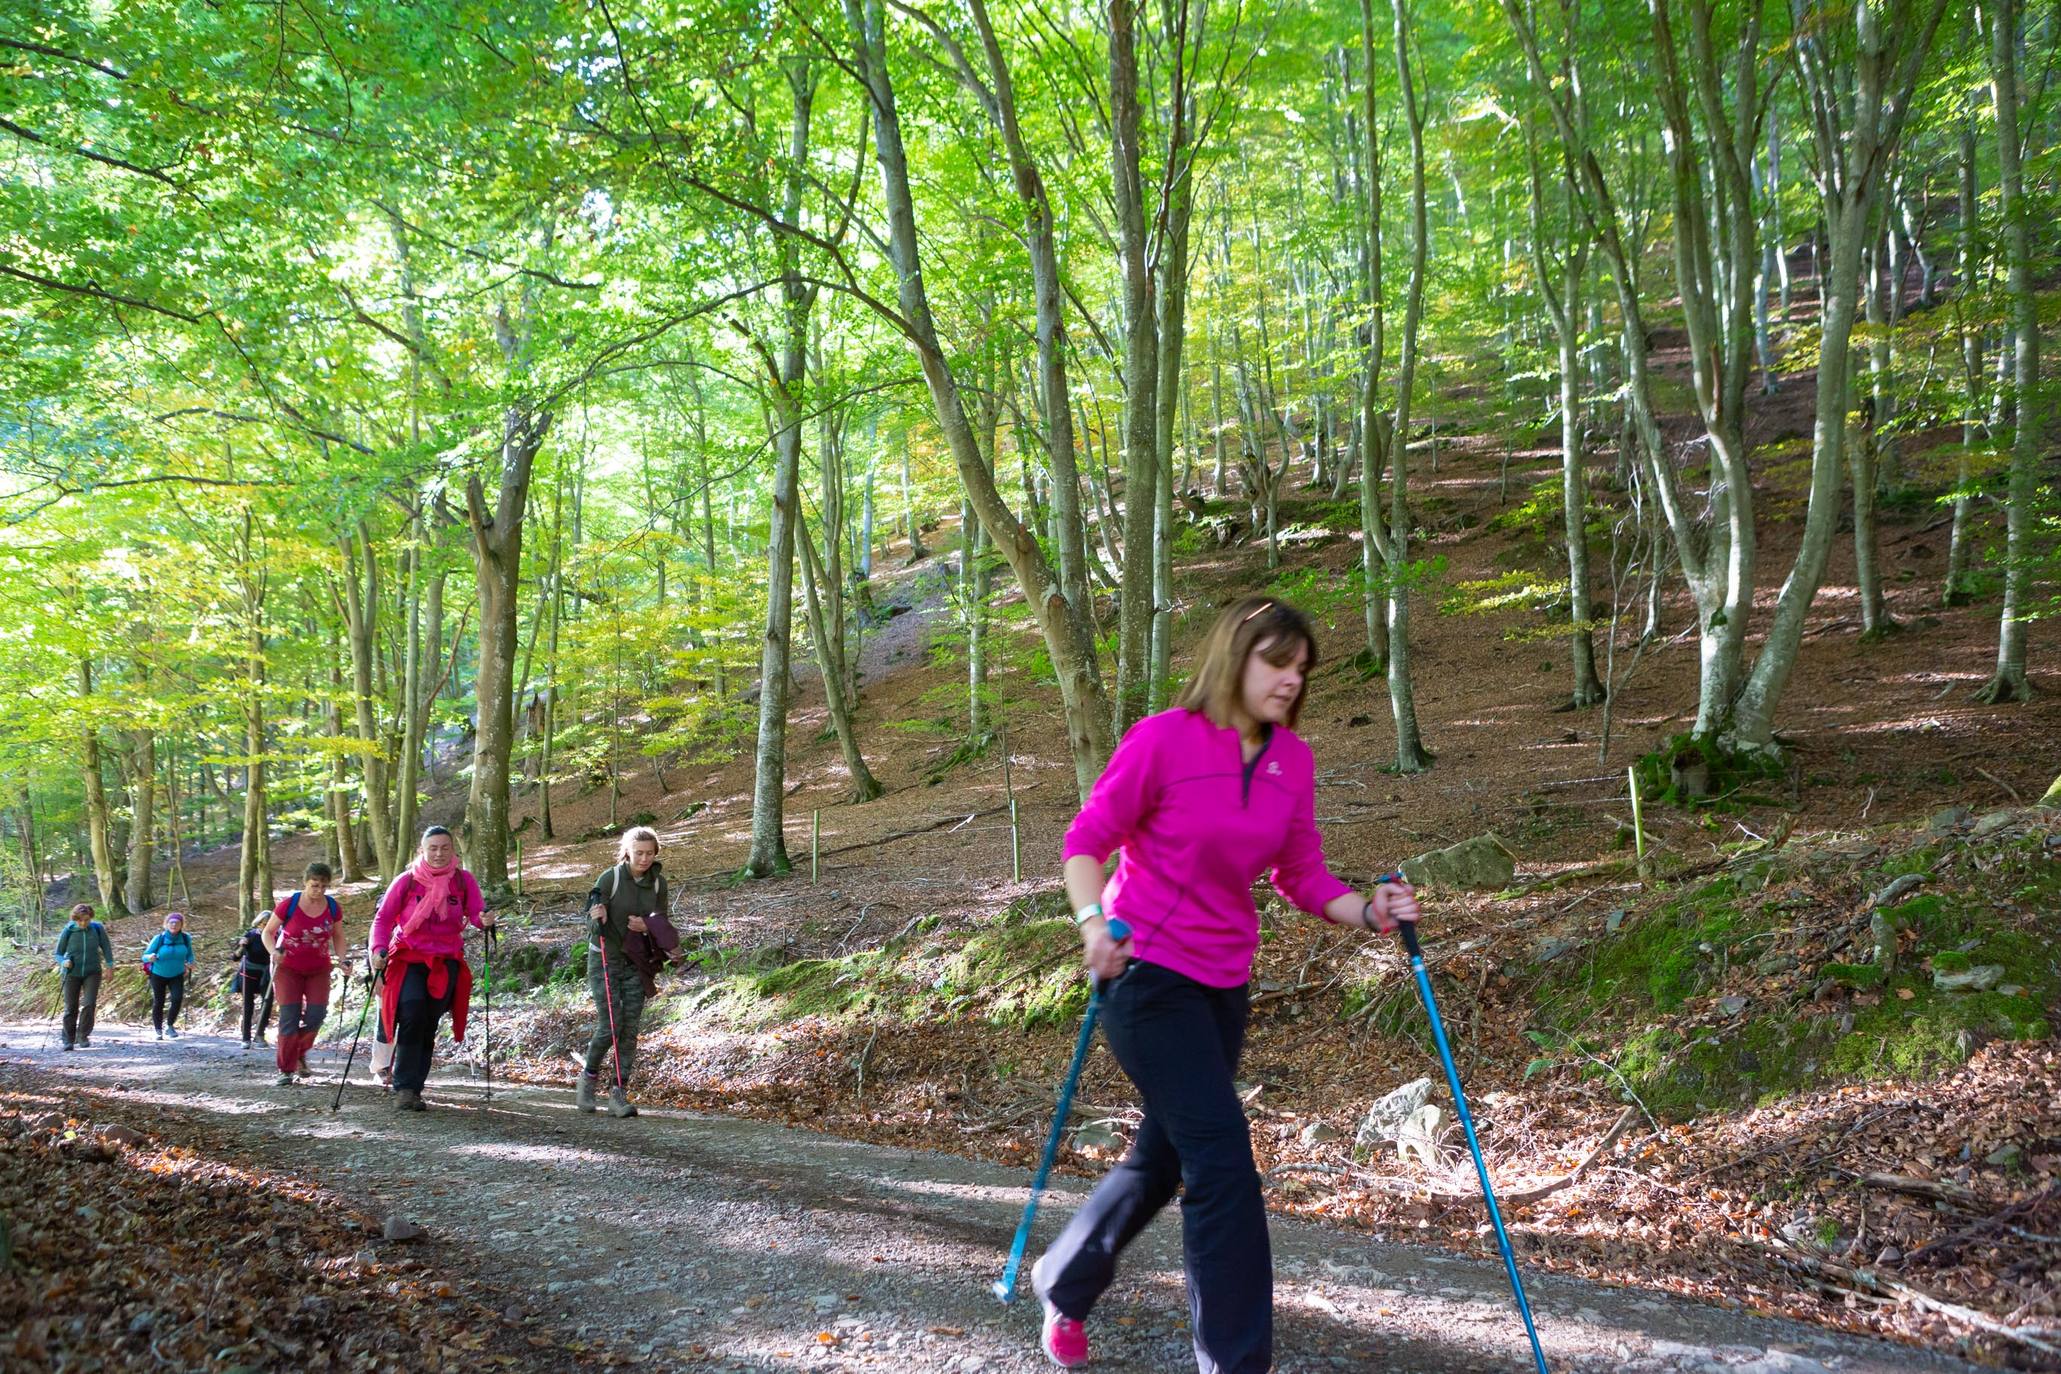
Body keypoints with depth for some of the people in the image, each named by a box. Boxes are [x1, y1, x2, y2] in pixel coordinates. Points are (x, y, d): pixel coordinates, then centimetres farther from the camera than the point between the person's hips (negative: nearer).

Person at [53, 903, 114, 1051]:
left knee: (89, 1004, -14)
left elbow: (106, 947, 8)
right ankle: (69, 1040, 16)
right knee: (71, 1008, 3)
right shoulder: (68, 931, -10)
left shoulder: (97, 929, -7)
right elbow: (59, 953, 0)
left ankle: (83, 1036, -3)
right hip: (72, 973, 0)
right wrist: (64, 961, -20)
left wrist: (109, 964, 1)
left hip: (92, 972, 0)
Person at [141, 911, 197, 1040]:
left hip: (177, 975, 1)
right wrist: (150, 957, -37)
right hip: (158, 975, -1)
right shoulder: (159, 938, -17)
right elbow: (145, 956, -14)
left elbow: (189, 955, 4)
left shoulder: (186, 938, -11)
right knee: (159, 1003, 5)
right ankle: (158, 1030, 22)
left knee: (177, 999, -17)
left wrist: (190, 962, -17)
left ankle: (170, 1026, 1)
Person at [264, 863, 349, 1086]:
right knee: (289, 1017, -6)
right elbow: (268, 932, -6)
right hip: (288, 968, -2)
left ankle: (299, 1053, 23)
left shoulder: (332, 906, -6)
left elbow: (338, 936, 7)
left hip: (319, 969, 3)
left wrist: (341, 959, -10)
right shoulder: (289, 904, -15)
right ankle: (286, 1070, 2)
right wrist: (273, 952, -25)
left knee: (316, 1015, -6)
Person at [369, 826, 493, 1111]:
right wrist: (379, 949, -17)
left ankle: (413, 1090, 17)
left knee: (428, 1027, 6)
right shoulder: (406, 882, -3)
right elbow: (383, 918, -2)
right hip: (408, 959, -2)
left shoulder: (464, 881, 1)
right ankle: (404, 1088, -18)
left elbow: (477, 913, -7)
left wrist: (485, 920, -31)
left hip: (446, 962, 2)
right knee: (412, 1013, -23)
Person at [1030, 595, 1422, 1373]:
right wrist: (1092, 919, -24)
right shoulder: (1164, 738, -14)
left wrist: (1369, 913, -11)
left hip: (1223, 984, 7)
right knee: (1223, 1161, -11)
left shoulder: (1292, 760, 2)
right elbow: (1087, 840, -8)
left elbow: (1301, 875, 6)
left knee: (1165, 1156, 18)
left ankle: (1063, 1287, 42)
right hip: (1147, 973, -7)